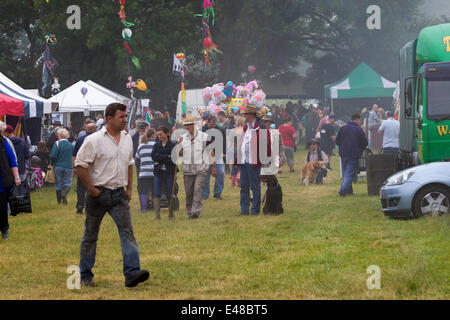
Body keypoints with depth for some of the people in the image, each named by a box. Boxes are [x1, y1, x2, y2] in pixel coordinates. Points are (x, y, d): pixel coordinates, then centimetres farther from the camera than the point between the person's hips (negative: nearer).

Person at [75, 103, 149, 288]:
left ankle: (132, 273, -18)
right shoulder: (94, 140, -11)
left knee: (127, 231, -10)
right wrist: (92, 190, -13)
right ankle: (85, 275, 16)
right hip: (99, 194, -5)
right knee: (90, 236, 6)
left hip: (119, 194, 5)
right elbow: (80, 165, -12)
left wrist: (129, 188, 15)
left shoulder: (127, 139, 10)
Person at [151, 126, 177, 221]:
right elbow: (153, 156, -5)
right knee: (156, 194, -8)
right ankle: (157, 215, -10)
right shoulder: (156, 145, 10)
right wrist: (167, 157, -12)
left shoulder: (172, 145, 0)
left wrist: (160, 159, -12)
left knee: (169, 194, 3)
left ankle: (171, 214, 16)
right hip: (158, 172, 2)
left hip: (169, 171, -2)